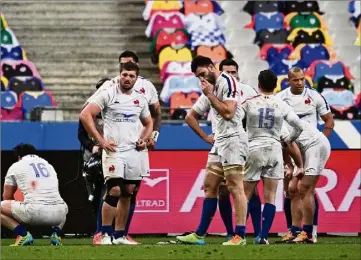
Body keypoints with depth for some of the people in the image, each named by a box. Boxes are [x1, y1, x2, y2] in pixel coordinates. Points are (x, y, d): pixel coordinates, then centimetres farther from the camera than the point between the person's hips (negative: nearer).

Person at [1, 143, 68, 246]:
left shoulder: (16, 166, 16)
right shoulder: (49, 165, 28)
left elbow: (7, 197, 23)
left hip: (34, 212, -5)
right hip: (58, 215, 5)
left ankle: (23, 234, -1)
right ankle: (56, 232, 12)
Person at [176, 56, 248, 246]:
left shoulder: (227, 82, -10)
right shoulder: (212, 87, 17)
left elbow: (228, 112, -19)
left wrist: (210, 94, -12)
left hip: (233, 139, -10)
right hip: (220, 141, 10)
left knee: (235, 188, -10)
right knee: (210, 186, 8)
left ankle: (240, 236, -10)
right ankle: (200, 235, 11)